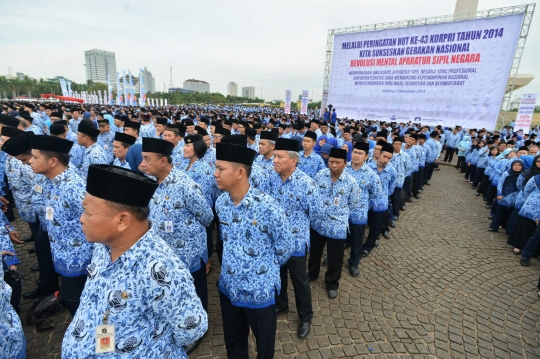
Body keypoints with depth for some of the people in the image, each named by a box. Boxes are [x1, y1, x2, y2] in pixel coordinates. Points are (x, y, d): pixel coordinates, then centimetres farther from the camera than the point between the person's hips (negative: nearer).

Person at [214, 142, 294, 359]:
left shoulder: (266, 206, -26)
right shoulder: (221, 203, -7)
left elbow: (286, 246, -12)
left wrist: (265, 270, -1)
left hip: (260, 291, -5)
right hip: (228, 288, 5)